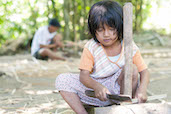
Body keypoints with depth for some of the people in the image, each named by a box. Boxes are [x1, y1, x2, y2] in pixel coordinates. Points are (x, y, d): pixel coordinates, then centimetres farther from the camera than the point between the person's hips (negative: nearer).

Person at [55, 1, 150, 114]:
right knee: (62, 80, -13)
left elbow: (144, 71, -8)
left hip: (118, 87, -1)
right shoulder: (90, 47, -10)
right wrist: (97, 86, -37)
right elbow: (84, 75, -15)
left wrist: (142, 90, -29)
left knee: (132, 68, -30)